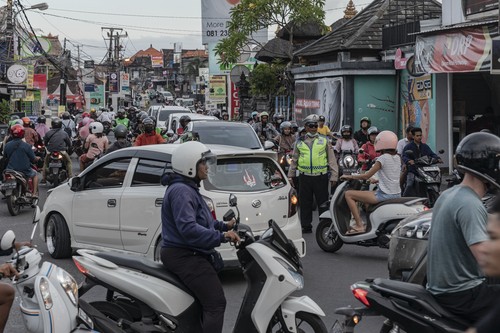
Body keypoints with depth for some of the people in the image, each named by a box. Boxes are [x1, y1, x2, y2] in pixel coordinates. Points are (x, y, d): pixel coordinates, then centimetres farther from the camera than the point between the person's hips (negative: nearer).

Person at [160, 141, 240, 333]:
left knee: (205, 302, 22)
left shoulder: (189, 188, 18)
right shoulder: (181, 191, -18)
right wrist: (222, 237, -29)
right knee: (216, 303, -19)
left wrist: (225, 226, 13)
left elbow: (202, 221, 28)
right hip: (184, 256, -12)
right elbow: (188, 228, -30)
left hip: (189, 254, 12)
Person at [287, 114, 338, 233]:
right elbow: (294, 160, 17)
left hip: (321, 177, -2)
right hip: (304, 177, 2)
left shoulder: (324, 140, 6)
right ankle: (306, 226, 16)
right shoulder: (299, 142, 11)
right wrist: (290, 176, 14)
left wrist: (334, 176, 0)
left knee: (323, 202, 2)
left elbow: (332, 159, 6)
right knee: (305, 203, 7)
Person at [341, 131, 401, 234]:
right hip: (397, 194, 9)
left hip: (385, 194, -9)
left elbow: (367, 176, -13)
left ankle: (359, 226, -11)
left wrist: (349, 176, -2)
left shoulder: (382, 158, -13)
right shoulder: (397, 157, 10)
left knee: (348, 194, -5)